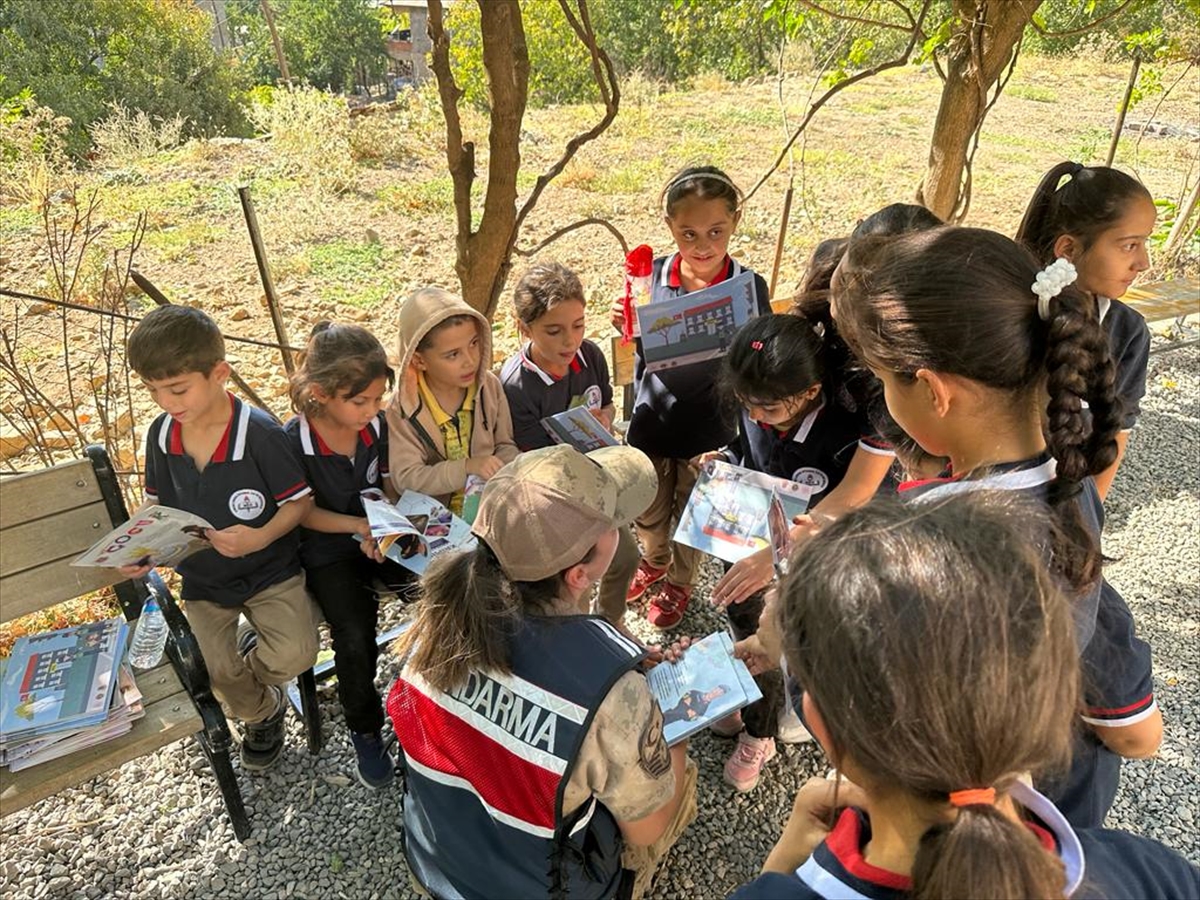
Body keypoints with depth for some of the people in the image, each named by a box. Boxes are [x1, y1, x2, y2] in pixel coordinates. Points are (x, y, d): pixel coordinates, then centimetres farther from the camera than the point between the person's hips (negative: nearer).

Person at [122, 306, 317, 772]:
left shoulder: (260, 433, -22)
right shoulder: (161, 433, -6)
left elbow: (299, 501, -15)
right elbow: (157, 504, 8)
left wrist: (261, 537, -32)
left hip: (269, 569, -4)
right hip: (202, 576, 4)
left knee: (294, 655, -21)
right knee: (216, 674, -7)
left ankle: (249, 648, 17)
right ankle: (262, 714, 28)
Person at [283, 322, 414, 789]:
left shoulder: (377, 424, -6)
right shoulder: (294, 441, -19)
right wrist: (357, 525, -22)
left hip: (381, 537, 4)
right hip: (328, 550, -4)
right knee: (355, 637, -23)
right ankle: (364, 729, 8)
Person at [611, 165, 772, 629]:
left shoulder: (747, 287, -16)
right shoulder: (653, 275, -11)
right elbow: (642, 353, 1)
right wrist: (629, 324, -18)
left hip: (708, 426, -2)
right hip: (652, 420, 2)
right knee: (647, 509, 24)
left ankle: (679, 581, 49)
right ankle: (655, 560, 55)